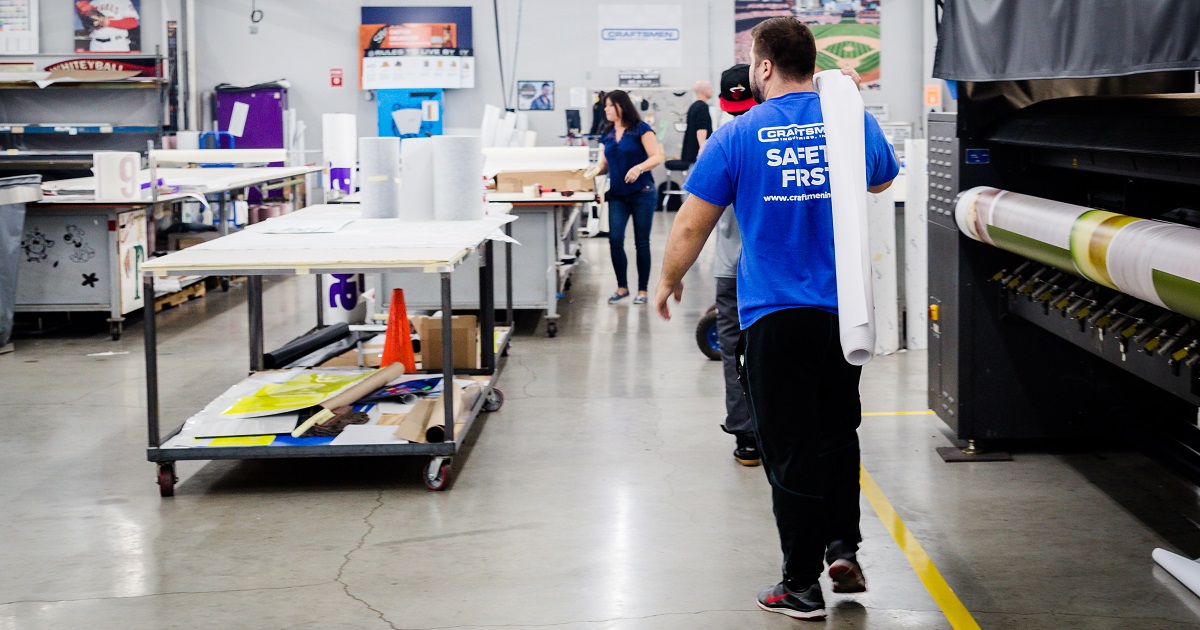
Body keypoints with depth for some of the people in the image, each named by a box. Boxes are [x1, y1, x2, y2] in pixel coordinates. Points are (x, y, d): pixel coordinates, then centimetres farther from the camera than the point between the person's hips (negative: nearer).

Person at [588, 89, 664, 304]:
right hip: (617, 195, 5)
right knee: (615, 240, -5)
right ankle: (622, 287, 10)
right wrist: (596, 170, -4)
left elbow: (657, 157, -12)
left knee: (642, 242, 2)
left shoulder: (641, 130, -6)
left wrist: (639, 168, -27)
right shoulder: (608, 136, 11)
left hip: (642, 192, -5)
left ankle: (643, 290, 11)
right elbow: (605, 164, 17)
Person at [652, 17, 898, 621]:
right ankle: (843, 544, 13)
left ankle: (802, 586, 11)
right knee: (838, 432, 23)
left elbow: (691, 225, -3)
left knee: (790, 449, 5)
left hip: (776, 316, -3)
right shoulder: (855, 120, 3)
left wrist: (668, 281, 15)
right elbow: (882, 181, 25)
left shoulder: (739, 135, -6)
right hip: (847, 311, 3)